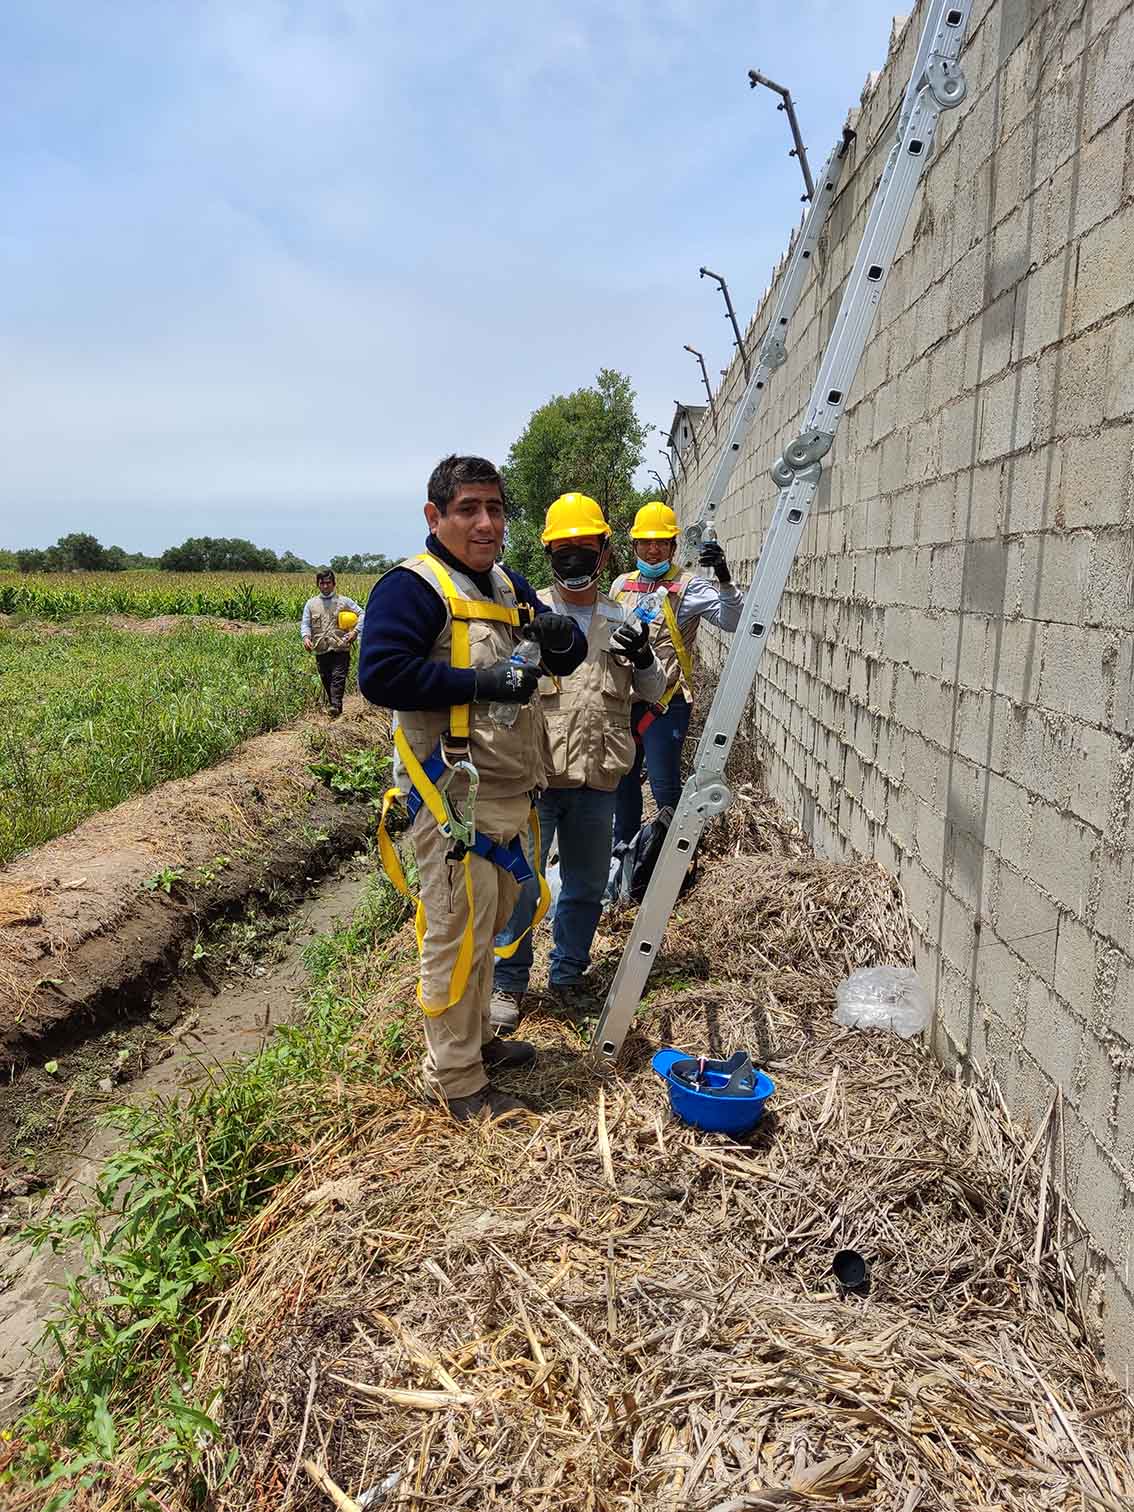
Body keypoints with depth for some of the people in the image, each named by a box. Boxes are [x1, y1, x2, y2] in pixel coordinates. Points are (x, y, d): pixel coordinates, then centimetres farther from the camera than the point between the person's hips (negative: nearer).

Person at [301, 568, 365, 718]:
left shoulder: (344, 601, 6)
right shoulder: (311, 603, 11)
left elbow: (362, 615, 9)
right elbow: (305, 624, 9)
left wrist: (355, 631, -6)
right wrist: (306, 637, -12)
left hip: (340, 649, -3)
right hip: (321, 650, 3)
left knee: (338, 678, -15)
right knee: (326, 681, 8)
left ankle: (335, 706, -23)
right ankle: (330, 705, 21)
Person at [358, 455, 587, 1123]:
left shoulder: (507, 584, 15)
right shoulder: (413, 586, -12)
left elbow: (568, 657, 17)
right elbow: (381, 673, -24)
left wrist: (562, 632, -7)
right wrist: (480, 682, -24)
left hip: (509, 792, 9)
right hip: (454, 797, -9)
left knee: (489, 923, 20)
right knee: (457, 933, -1)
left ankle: (477, 1038, 38)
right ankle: (455, 1078, 14)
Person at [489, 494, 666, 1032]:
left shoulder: (622, 621, 8)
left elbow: (652, 694, 12)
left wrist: (644, 660, -8)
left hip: (596, 783, 4)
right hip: (535, 776, -3)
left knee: (586, 885, 15)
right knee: (520, 882, 1)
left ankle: (567, 973, 35)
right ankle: (508, 982, 20)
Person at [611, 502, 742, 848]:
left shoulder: (688, 586, -5)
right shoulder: (621, 585, 12)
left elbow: (732, 621, -18)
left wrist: (724, 579, -33)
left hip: (665, 702, -6)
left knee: (665, 786, -6)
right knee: (622, 777, 17)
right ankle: (623, 846, 35)